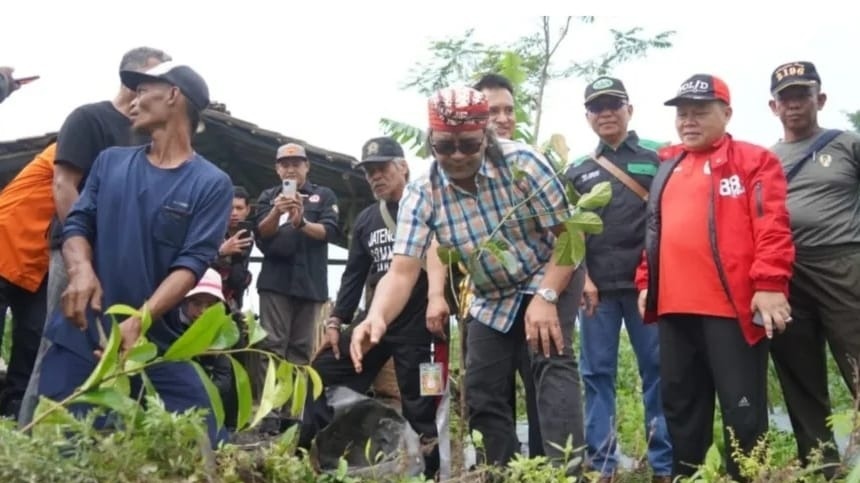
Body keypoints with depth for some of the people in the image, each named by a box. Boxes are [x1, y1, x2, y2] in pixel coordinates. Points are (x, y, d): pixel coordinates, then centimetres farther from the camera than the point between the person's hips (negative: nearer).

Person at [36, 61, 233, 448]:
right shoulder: (110, 161, 14)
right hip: (79, 337, 3)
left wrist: (140, 320, -26)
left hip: (158, 343, -2)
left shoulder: (211, 183, 0)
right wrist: (81, 269, -19)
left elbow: (192, 262, -10)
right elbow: (77, 222, 6)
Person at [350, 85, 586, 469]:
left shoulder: (521, 162, -25)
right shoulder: (421, 195, -20)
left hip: (551, 277, -3)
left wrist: (546, 297, -33)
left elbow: (568, 233, -20)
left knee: (552, 361, -25)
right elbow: (402, 270, -28)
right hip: (493, 298, 4)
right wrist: (376, 318, -49)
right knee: (482, 394, 3)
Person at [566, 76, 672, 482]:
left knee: (658, 370, 0)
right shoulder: (578, 171, 15)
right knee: (597, 374, 3)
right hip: (596, 286, 2)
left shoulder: (656, 159, 8)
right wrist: (581, 277, -1)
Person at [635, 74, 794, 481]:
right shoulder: (667, 169, 21)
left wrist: (769, 284, -16)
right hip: (675, 306, 6)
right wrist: (646, 282, 16)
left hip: (733, 305, -6)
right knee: (680, 404, 12)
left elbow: (772, 227, -7)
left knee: (743, 408, -1)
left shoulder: (754, 160, 2)